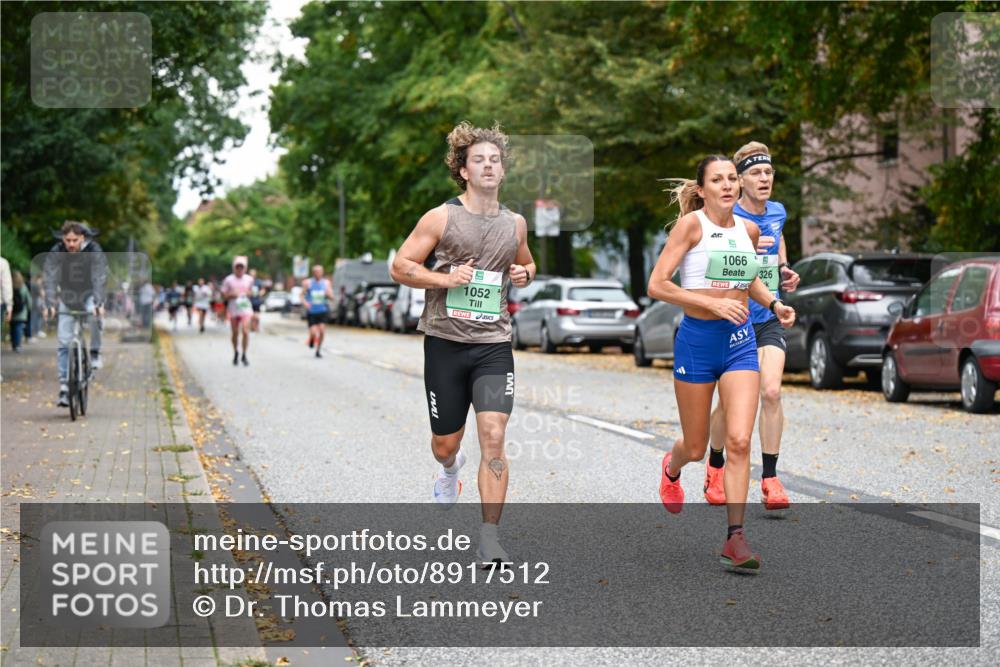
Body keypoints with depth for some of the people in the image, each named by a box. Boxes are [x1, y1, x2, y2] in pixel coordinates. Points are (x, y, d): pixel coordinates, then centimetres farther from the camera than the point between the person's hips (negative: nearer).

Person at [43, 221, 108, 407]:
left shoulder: (94, 251, -21)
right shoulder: (55, 253, -17)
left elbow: (100, 278, -29)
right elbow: (50, 279, -25)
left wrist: (98, 303, -44)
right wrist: (50, 304, -39)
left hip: (89, 294, -1)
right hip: (67, 299, 1)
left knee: (94, 314, -35)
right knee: (64, 342, -7)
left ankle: (95, 352, -13)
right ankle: (64, 385, -2)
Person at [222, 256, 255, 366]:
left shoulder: (249, 279, 4)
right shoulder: (229, 280, -2)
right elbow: (223, 295, 2)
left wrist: (248, 293, -3)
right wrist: (232, 295, -17)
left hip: (246, 308, 0)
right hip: (233, 310, 0)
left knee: (245, 331, -14)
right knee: (235, 333, 9)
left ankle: (244, 355, -7)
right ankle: (236, 353, 31)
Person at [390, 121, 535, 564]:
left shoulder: (515, 224, 9)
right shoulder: (441, 219, -3)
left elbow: (527, 263, 28)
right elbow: (400, 266, -3)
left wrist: (524, 274, 4)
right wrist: (445, 279, -17)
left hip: (494, 345, 2)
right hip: (445, 342, -1)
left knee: (493, 437, -14)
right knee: (445, 443, 10)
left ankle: (489, 537, -10)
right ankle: (450, 467, 49)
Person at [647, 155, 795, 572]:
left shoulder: (749, 230, 7)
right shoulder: (691, 224, -9)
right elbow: (656, 286, -14)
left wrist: (773, 304, 10)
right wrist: (712, 303, -20)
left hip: (740, 341, 3)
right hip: (696, 339, -3)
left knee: (739, 441, -11)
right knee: (696, 448, 10)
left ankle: (734, 537, -6)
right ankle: (671, 467, 47)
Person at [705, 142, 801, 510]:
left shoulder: (777, 212, 5)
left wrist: (785, 270, 8)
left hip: (769, 319, 3)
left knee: (771, 391, -13)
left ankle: (770, 479, -6)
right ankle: (716, 465, 30)